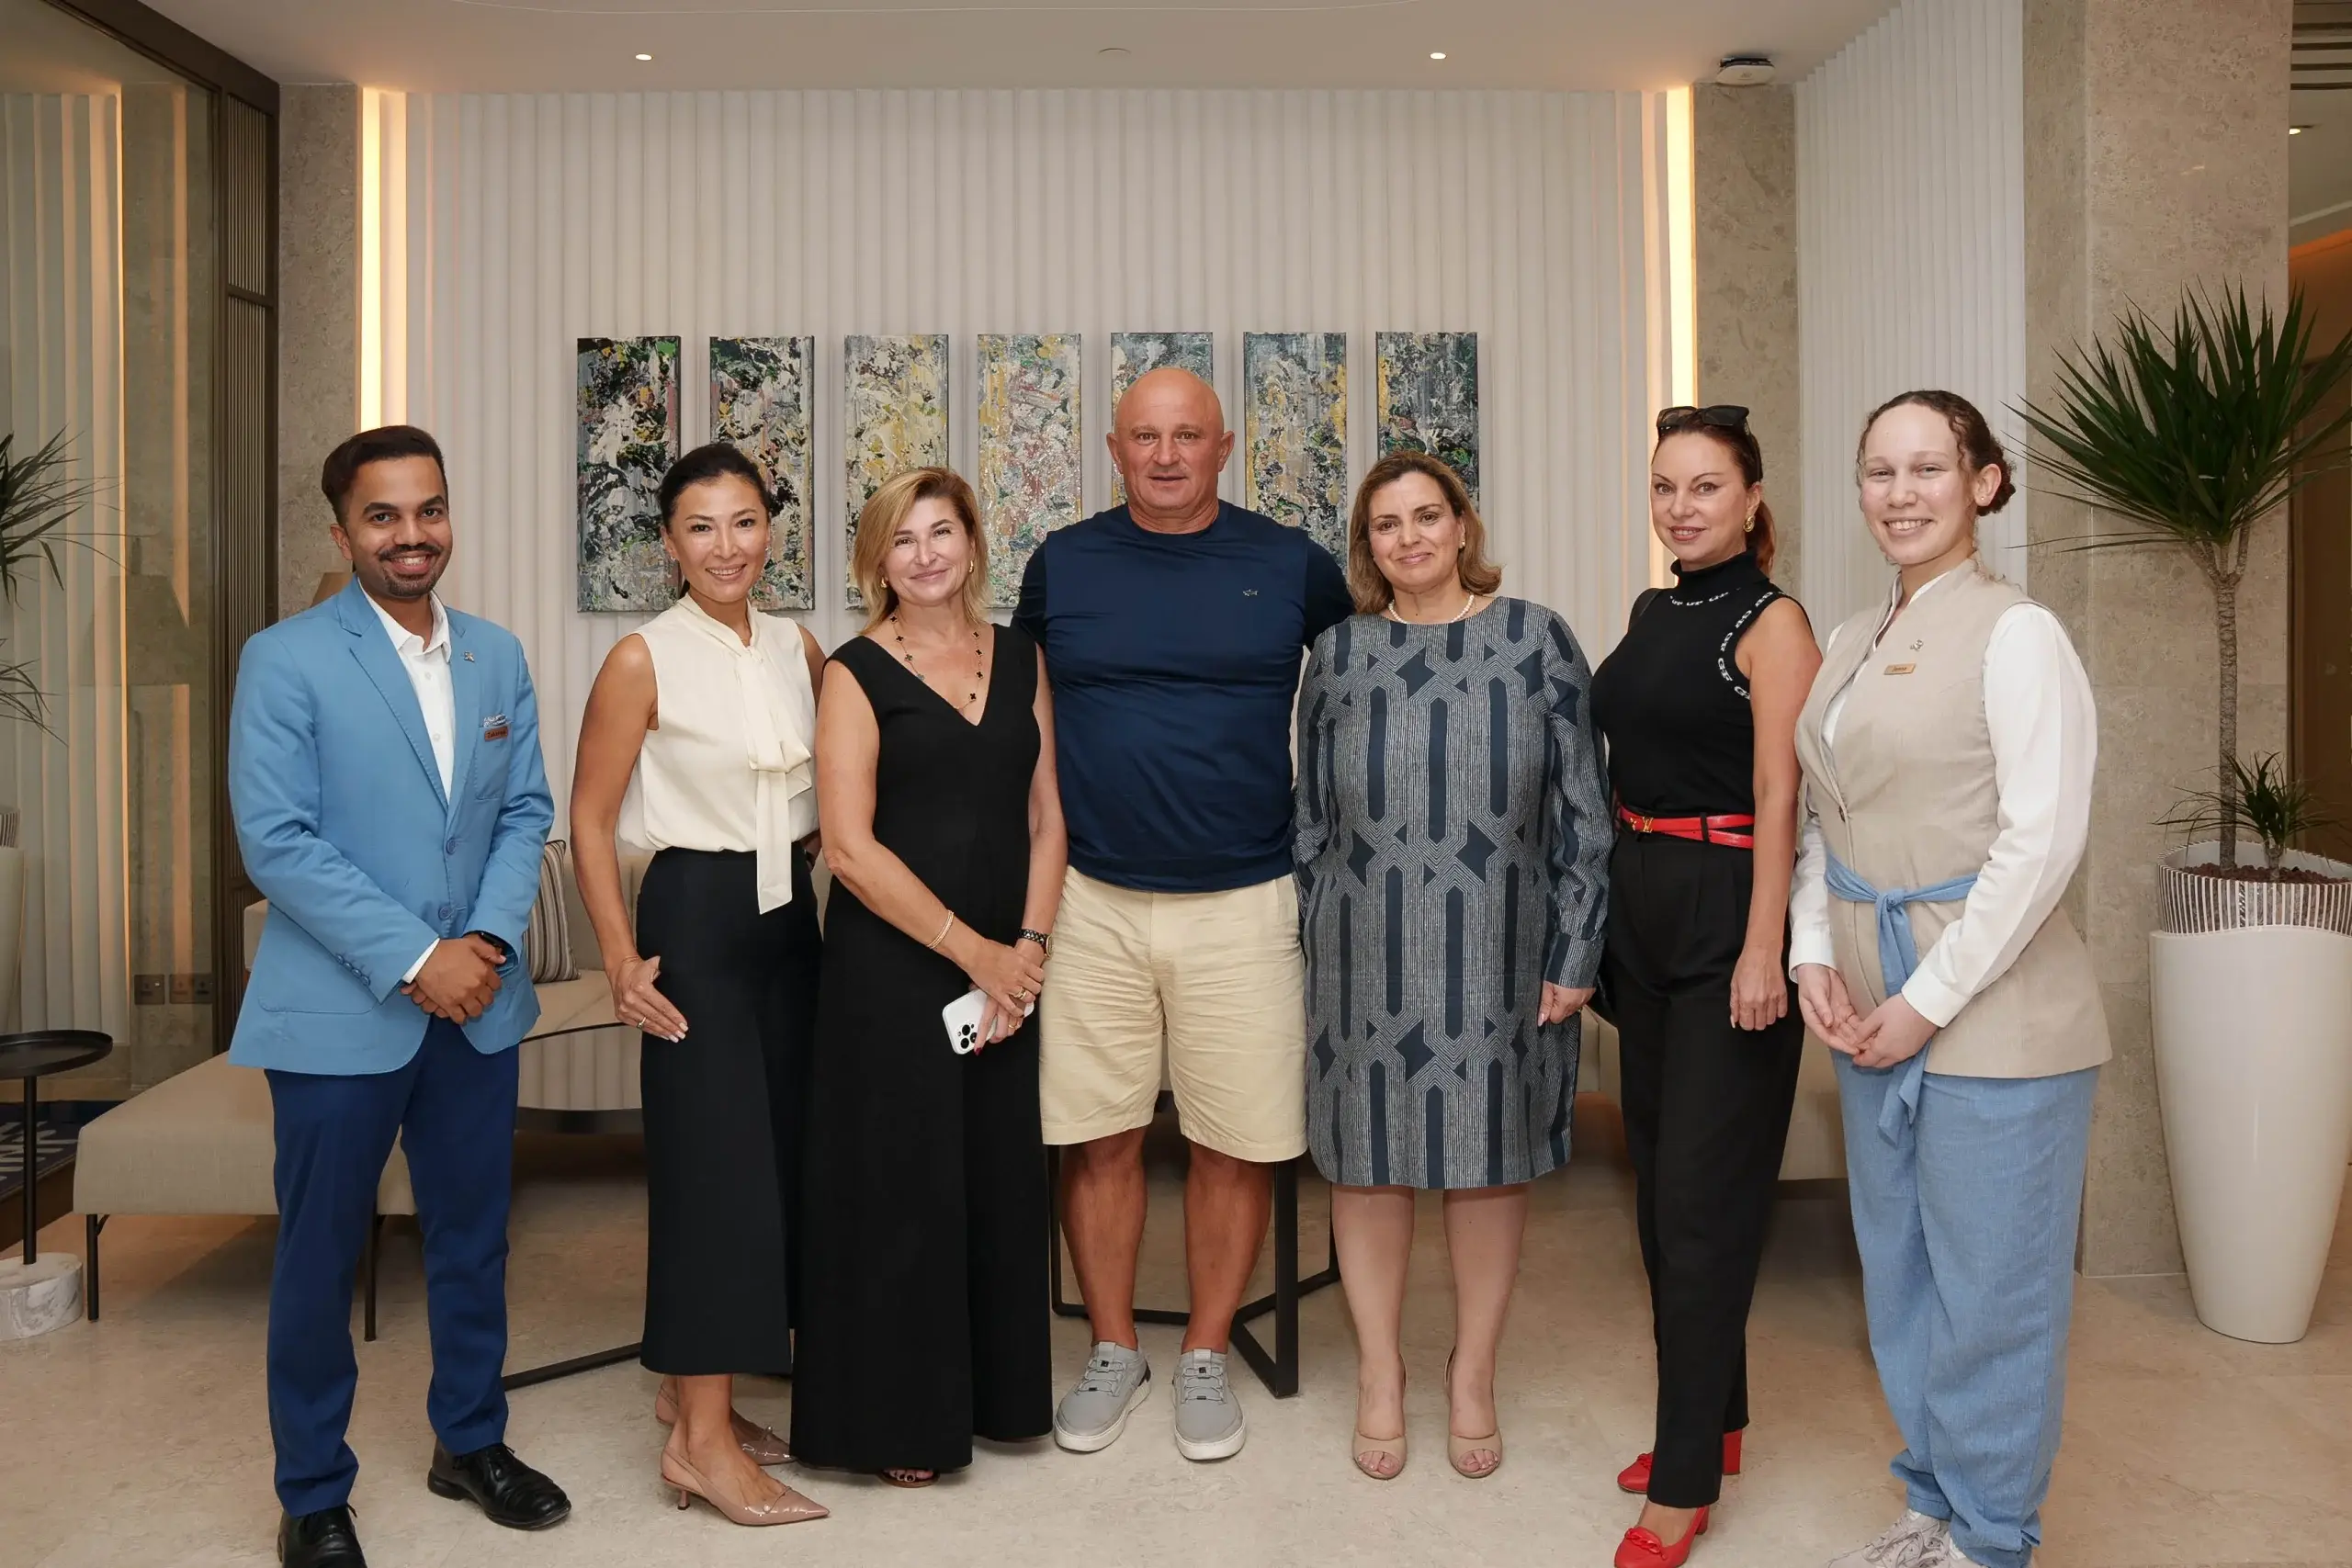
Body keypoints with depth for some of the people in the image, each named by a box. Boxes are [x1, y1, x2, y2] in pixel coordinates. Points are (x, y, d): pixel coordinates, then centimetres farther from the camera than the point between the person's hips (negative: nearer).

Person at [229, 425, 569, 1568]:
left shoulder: (498, 656, 7)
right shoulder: (286, 659, -8)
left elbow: (526, 812, 7)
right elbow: (275, 840, -14)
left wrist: (490, 938, -10)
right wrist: (414, 959, -18)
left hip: (477, 1004, 4)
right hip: (338, 1012, -4)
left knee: (473, 1235, 16)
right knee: (320, 1256, 9)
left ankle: (470, 1441, 35)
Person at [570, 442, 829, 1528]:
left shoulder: (798, 650, 7)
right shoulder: (643, 660, -8)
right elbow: (589, 821, -7)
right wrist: (622, 959, -13)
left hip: (789, 915, 6)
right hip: (695, 917, -6)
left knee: (777, 1153, 10)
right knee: (715, 1159, -6)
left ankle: (692, 1388, 27)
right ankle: (702, 1438, 4)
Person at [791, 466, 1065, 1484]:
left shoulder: (1019, 659, 9)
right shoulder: (858, 673, -4)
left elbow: (1044, 815, 8)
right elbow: (849, 846, -12)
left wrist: (1029, 945, -5)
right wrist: (971, 950, -13)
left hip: (1005, 969, 4)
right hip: (891, 967, -4)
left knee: (999, 1177, 11)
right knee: (897, 1182, 4)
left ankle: (993, 1391, 30)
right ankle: (895, 1415, 22)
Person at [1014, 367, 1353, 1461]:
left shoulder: (1291, 565, 1)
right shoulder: (1062, 564, 5)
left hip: (1243, 905, -1)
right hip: (1094, 904, 1)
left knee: (1237, 1144, 5)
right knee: (1097, 1137, 7)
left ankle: (1206, 1358, 26)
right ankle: (1113, 1351, 27)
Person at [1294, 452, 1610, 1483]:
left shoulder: (1536, 641, 0)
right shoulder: (1340, 654, 5)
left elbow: (1582, 807, -1)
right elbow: (1311, 815, 9)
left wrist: (1574, 952, -5)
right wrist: (1318, 944, 5)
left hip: (1497, 954, -1)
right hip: (1368, 959, 1)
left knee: (1490, 1158, 9)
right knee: (1370, 1158, 8)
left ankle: (1473, 1377, 28)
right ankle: (1379, 1376, 26)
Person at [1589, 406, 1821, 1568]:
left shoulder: (1769, 622, -9)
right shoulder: (1652, 613, 13)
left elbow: (1780, 799, -15)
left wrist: (1762, 949, -21)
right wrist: (1600, 911, 14)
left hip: (1726, 912, -8)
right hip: (1641, 905, 8)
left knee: (1701, 1197, -3)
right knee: (1659, 1183, 14)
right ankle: (1714, 1420, 31)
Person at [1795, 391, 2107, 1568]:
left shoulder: (2015, 633, -10)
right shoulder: (1850, 644, 12)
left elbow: (2044, 838, -16)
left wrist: (1930, 1001, -15)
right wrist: (1815, 952, -1)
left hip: (1993, 1016, -7)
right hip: (1872, 1016, 7)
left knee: (1989, 1287, 5)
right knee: (1900, 1273, 17)